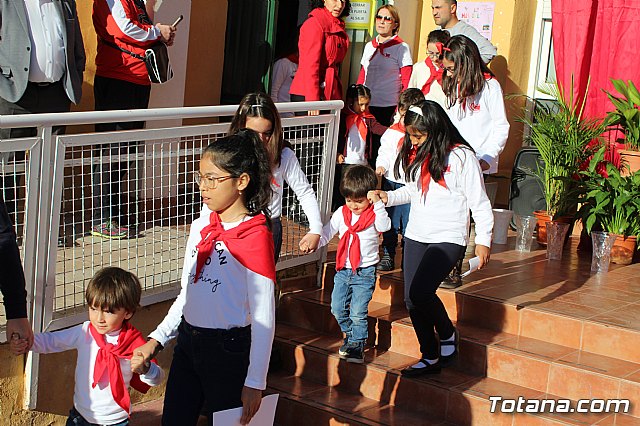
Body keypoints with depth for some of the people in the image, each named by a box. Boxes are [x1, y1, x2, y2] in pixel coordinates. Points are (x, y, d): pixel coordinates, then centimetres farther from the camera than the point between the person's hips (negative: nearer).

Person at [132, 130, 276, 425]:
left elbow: (263, 318, -15)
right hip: (188, 342, 7)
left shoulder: (255, 237, -16)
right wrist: (157, 339, 7)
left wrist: (255, 382, -15)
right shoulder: (200, 227, 5)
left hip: (228, 351, -7)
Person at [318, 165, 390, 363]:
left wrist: (378, 204, -32)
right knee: (337, 308, 8)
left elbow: (384, 226, -26)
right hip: (343, 270, 5)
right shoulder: (342, 213, 5)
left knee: (358, 312, -8)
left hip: (365, 272, -5)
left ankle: (357, 345, 5)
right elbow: (327, 233, 10)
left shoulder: (374, 214, -6)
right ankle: (349, 335, 30)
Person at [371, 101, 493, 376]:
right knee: (411, 301, 5)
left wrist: (483, 240, -7)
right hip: (415, 236, 7)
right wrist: (389, 197, 4)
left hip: (448, 239, -7)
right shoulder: (416, 155, 7)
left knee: (419, 293, -23)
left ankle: (448, 334, 5)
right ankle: (430, 358, 21)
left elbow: (479, 203, -7)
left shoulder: (461, 157, -12)